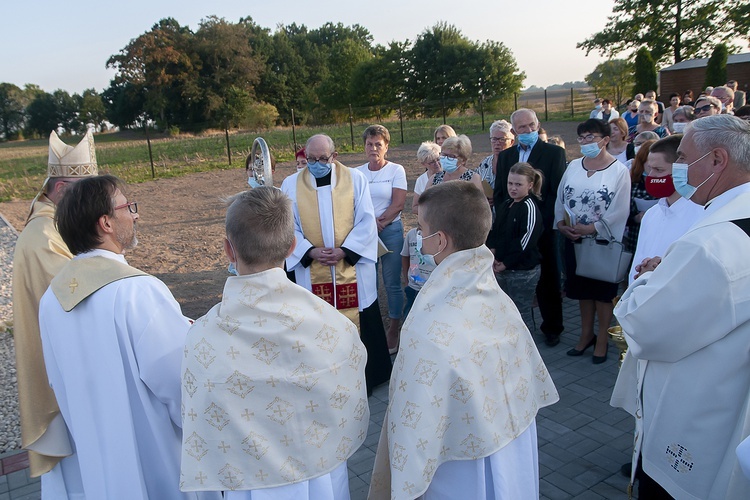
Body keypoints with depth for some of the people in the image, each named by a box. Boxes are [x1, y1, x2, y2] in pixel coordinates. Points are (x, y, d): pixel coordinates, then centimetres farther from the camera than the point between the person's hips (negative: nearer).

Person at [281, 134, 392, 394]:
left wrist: (345, 251, -14)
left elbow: (366, 221, -1)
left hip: (353, 268, 0)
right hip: (312, 273, 1)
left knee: (360, 323, 7)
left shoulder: (355, 178, 1)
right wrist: (310, 251, -14)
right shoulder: (291, 184, 4)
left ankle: (368, 377, 25)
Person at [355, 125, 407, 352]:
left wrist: (379, 223, -12)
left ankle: (394, 329, 16)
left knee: (392, 282, 3)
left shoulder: (396, 170, 0)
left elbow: (398, 204, -8)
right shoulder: (357, 173, 8)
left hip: (391, 231, -2)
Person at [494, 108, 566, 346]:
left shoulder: (554, 152, -2)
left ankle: (552, 327, 24)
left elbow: (558, 191, -8)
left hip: (543, 227, -3)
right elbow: (499, 192, 11)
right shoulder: (505, 156, 11)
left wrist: (544, 221, -16)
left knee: (547, 279, 8)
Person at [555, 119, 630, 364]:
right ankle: (586, 335, 29)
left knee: (603, 291, 7)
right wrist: (561, 223, -8)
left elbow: (619, 211, -14)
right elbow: (560, 199, 8)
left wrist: (591, 229, -19)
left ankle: (602, 339, 20)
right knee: (582, 289, 14)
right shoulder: (573, 166, 7)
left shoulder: (619, 171, -7)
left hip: (603, 240, -4)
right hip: (574, 240, 4)